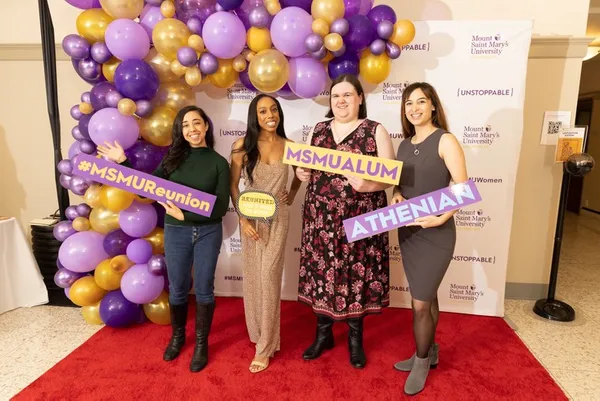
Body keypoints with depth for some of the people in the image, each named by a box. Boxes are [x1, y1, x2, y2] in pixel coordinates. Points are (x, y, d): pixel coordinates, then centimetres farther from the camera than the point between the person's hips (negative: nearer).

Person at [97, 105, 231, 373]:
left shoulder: (218, 162, -7)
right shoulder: (174, 157, 1)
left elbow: (221, 207, -12)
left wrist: (185, 214, -19)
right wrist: (123, 162, -5)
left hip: (208, 232, -2)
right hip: (176, 231, 2)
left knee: (203, 288, 10)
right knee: (177, 288, 15)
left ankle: (202, 342, 29)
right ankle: (177, 335, 40)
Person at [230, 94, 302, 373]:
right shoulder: (243, 146, -7)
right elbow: (233, 185, -3)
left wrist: (292, 196, 8)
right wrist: (242, 219, -9)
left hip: (278, 218, -1)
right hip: (251, 218, 1)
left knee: (269, 276, -2)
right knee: (252, 276, 9)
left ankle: (265, 347, 11)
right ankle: (259, 332, 32)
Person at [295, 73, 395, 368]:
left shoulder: (376, 131, -2)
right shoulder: (318, 130, 11)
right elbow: (305, 167, 17)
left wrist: (367, 185, -25)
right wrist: (301, 174, -6)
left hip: (359, 219, -3)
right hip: (321, 217, 4)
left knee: (357, 274, 6)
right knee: (322, 272, 10)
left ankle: (355, 339, 28)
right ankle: (323, 334, 30)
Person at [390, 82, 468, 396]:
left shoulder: (445, 141, -11)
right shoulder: (404, 144, 9)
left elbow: (462, 189, -16)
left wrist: (440, 218, -27)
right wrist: (396, 195, -6)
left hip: (435, 234, -6)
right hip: (407, 231, 6)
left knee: (420, 303, 1)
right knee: (427, 296, 19)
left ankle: (422, 363, 24)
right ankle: (429, 352, 38)